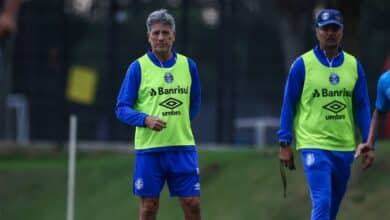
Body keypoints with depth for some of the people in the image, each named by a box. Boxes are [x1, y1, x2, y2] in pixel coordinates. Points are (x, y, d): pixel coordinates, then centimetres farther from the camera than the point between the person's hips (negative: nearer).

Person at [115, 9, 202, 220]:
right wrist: (146, 120, -21)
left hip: (183, 147, 2)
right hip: (149, 148, -2)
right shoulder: (138, 67, -2)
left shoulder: (188, 66, 6)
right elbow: (122, 108, -5)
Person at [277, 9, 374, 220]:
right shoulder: (302, 64, -3)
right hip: (313, 145, -4)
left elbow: (362, 107, 10)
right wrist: (284, 144, -4)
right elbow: (289, 105, 0)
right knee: (322, 202, -15)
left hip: (344, 147, 4)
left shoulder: (354, 66, 7)